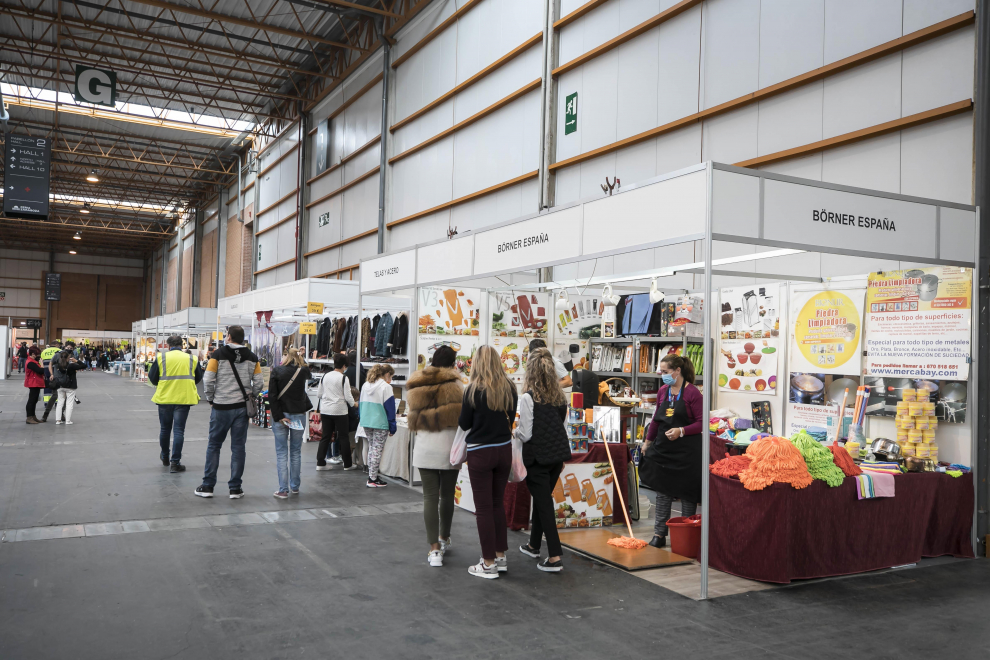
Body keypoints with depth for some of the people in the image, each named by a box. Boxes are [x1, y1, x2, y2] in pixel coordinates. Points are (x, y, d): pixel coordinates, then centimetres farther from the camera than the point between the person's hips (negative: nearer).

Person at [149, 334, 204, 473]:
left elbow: (152, 377, 3)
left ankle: (165, 457, 35)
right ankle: (175, 462, -1)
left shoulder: (161, 358, -2)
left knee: (165, 429, 18)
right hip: (184, 398, -1)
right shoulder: (191, 359, 1)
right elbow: (199, 378, 13)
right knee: (179, 430, 2)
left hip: (164, 398, 1)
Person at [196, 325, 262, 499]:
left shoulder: (218, 354, -5)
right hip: (242, 407, 2)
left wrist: (210, 398, 6)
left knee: (214, 445, 10)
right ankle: (235, 488, 9)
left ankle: (207, 486, 15)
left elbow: (208, 380, -8)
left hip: (221, 407, -2)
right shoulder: (252, 357, 3)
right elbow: (258, 382, 0)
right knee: (238, 447, 6)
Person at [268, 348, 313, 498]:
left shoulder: (277, 371, -7)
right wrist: (301, 361, 20)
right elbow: (310, 376, 23)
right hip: (299, 415, 2)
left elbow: (272, 395, -12)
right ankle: (295, 487, 21)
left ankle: (283, 489, -1)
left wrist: (278, 416, -10)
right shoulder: (303, 371, -2)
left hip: (281, 415, -2)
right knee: (296, 451, 14)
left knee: (281, 453, 2)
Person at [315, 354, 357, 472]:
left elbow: (319, 394, 10)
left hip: (325, 410, 5)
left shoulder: (325, 376, 4)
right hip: (340, 411, -5)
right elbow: (348, 396, -11)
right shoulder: (344, 378, -12)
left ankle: (320, 463, 8)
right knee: (344, 437, 6)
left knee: (325, 436, 11)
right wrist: (353, 404, 8)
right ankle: (347, 464, 13)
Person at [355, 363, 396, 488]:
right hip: (380, 424, -7)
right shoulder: (386, 387, -10)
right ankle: (373, 479, 2)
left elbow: (361, 404, 17)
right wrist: (392, 428, -7)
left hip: (366, 422, 7)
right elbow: (390, 409, -11)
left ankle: (371, 476, 21)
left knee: (371, 449, 17)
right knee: (377, 450, -1)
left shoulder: (365, 385, 12)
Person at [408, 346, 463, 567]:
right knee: (447, 495, 15)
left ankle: (434, 549, -4)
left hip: (424, 447, 2)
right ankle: (444, 540, 31)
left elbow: (414, 418, 11)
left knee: (430, 496, 2)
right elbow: (461, 418, -5)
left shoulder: (416, 386, 6)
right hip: (449, 446, -2)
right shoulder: (454, 384, -5)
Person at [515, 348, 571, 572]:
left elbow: (526, 434, -16)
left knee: (544, 503, 0)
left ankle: (554, 557, 0)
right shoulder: (560, 396, 3)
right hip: (558, 454, 6)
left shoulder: (528, 398, -17)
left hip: (537, 457, -6)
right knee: (542, 499, 20)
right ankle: (534, 545, 35)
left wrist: (514, 429, 6)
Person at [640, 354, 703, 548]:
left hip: (687, 450, -6)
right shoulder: (663, 391, 8)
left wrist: (681, 431, -24)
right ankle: (659, 534, 14)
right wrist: (648, 441, 23)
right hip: (663, 448, 6)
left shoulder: (692, 392, -11)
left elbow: (701, 423, -12)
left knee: (687, 493, 5)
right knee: (662, 491, 8)